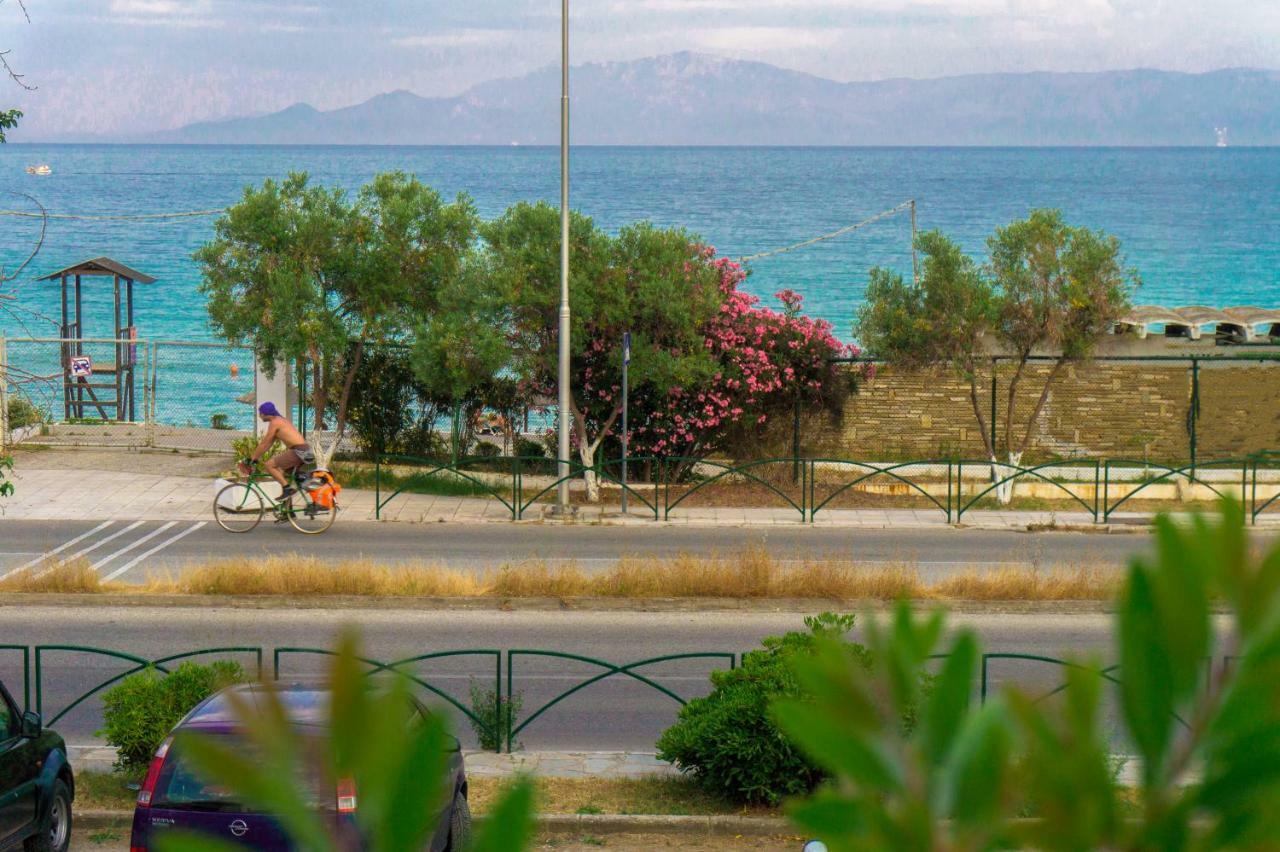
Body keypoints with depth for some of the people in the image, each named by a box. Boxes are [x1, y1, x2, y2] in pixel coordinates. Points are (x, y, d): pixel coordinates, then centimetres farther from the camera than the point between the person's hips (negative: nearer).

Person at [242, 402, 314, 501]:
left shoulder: (274, 422, -8)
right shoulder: (281, 420, 21)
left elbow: (264, 443, -7)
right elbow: (268, 443, 25)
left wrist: (252, 458, -1)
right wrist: (255, 457, 23)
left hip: (298, 451, -10)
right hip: (305, 451, 10)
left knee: (269, 465, -8)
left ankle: (287, 488, -12)